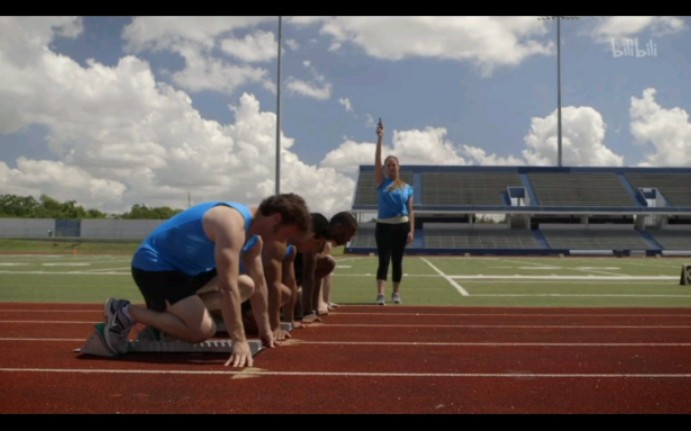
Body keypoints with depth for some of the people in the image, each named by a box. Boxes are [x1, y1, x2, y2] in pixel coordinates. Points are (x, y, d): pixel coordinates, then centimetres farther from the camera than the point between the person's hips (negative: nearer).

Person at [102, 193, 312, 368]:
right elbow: (228, 287, -34)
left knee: (246, 286, 12)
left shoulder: (254, 236, 4)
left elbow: (258, 283, 13)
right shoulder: (232, 225, -29)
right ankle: (126, 312, -6)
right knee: (203, 331, -23)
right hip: (153, 265, -11)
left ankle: (163, 315, 11)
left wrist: (265, 329, 17)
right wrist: (239, 341, -32)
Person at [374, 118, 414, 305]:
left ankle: (396, 293, 18)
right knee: (384, 260, -7)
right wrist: (379, 138, -13)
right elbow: (377, 161, -6)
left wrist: (411, 230, -4)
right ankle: (380, 294, -13)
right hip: (383, 226, -1)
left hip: (401, 226, 1)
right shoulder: (381, 183, 4)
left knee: (397, 260, 7)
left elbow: (410, 211, 5)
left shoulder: (407, 188, 7)